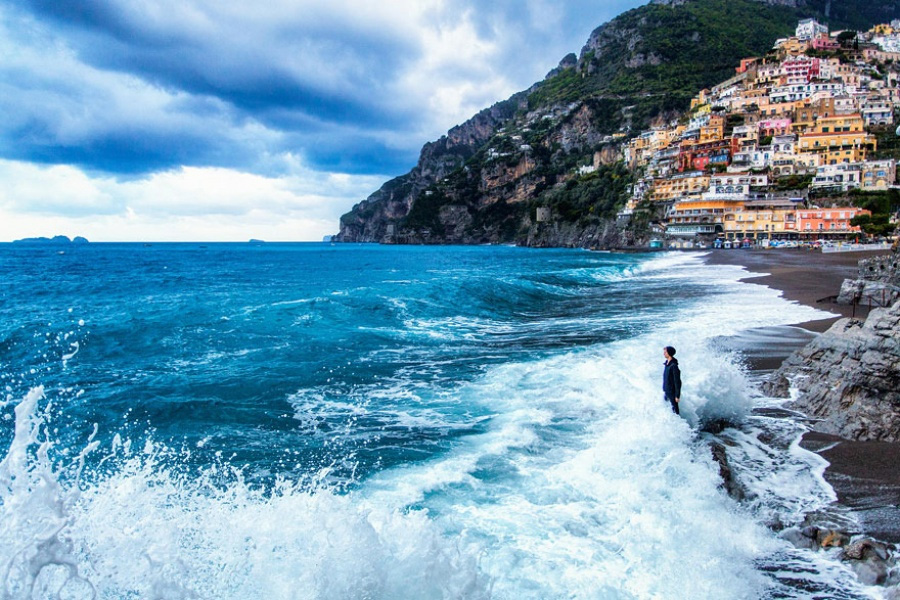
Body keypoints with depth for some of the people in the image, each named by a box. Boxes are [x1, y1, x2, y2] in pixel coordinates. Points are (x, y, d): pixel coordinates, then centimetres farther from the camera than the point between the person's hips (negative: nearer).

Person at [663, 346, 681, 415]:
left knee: (675, 409, 2)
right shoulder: (667, 363, 3)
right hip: (666, 391, 9)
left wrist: (677, 396, -19)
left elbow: (677, 382, -21)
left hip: (672, 392, -9)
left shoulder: (674, 366, -24)